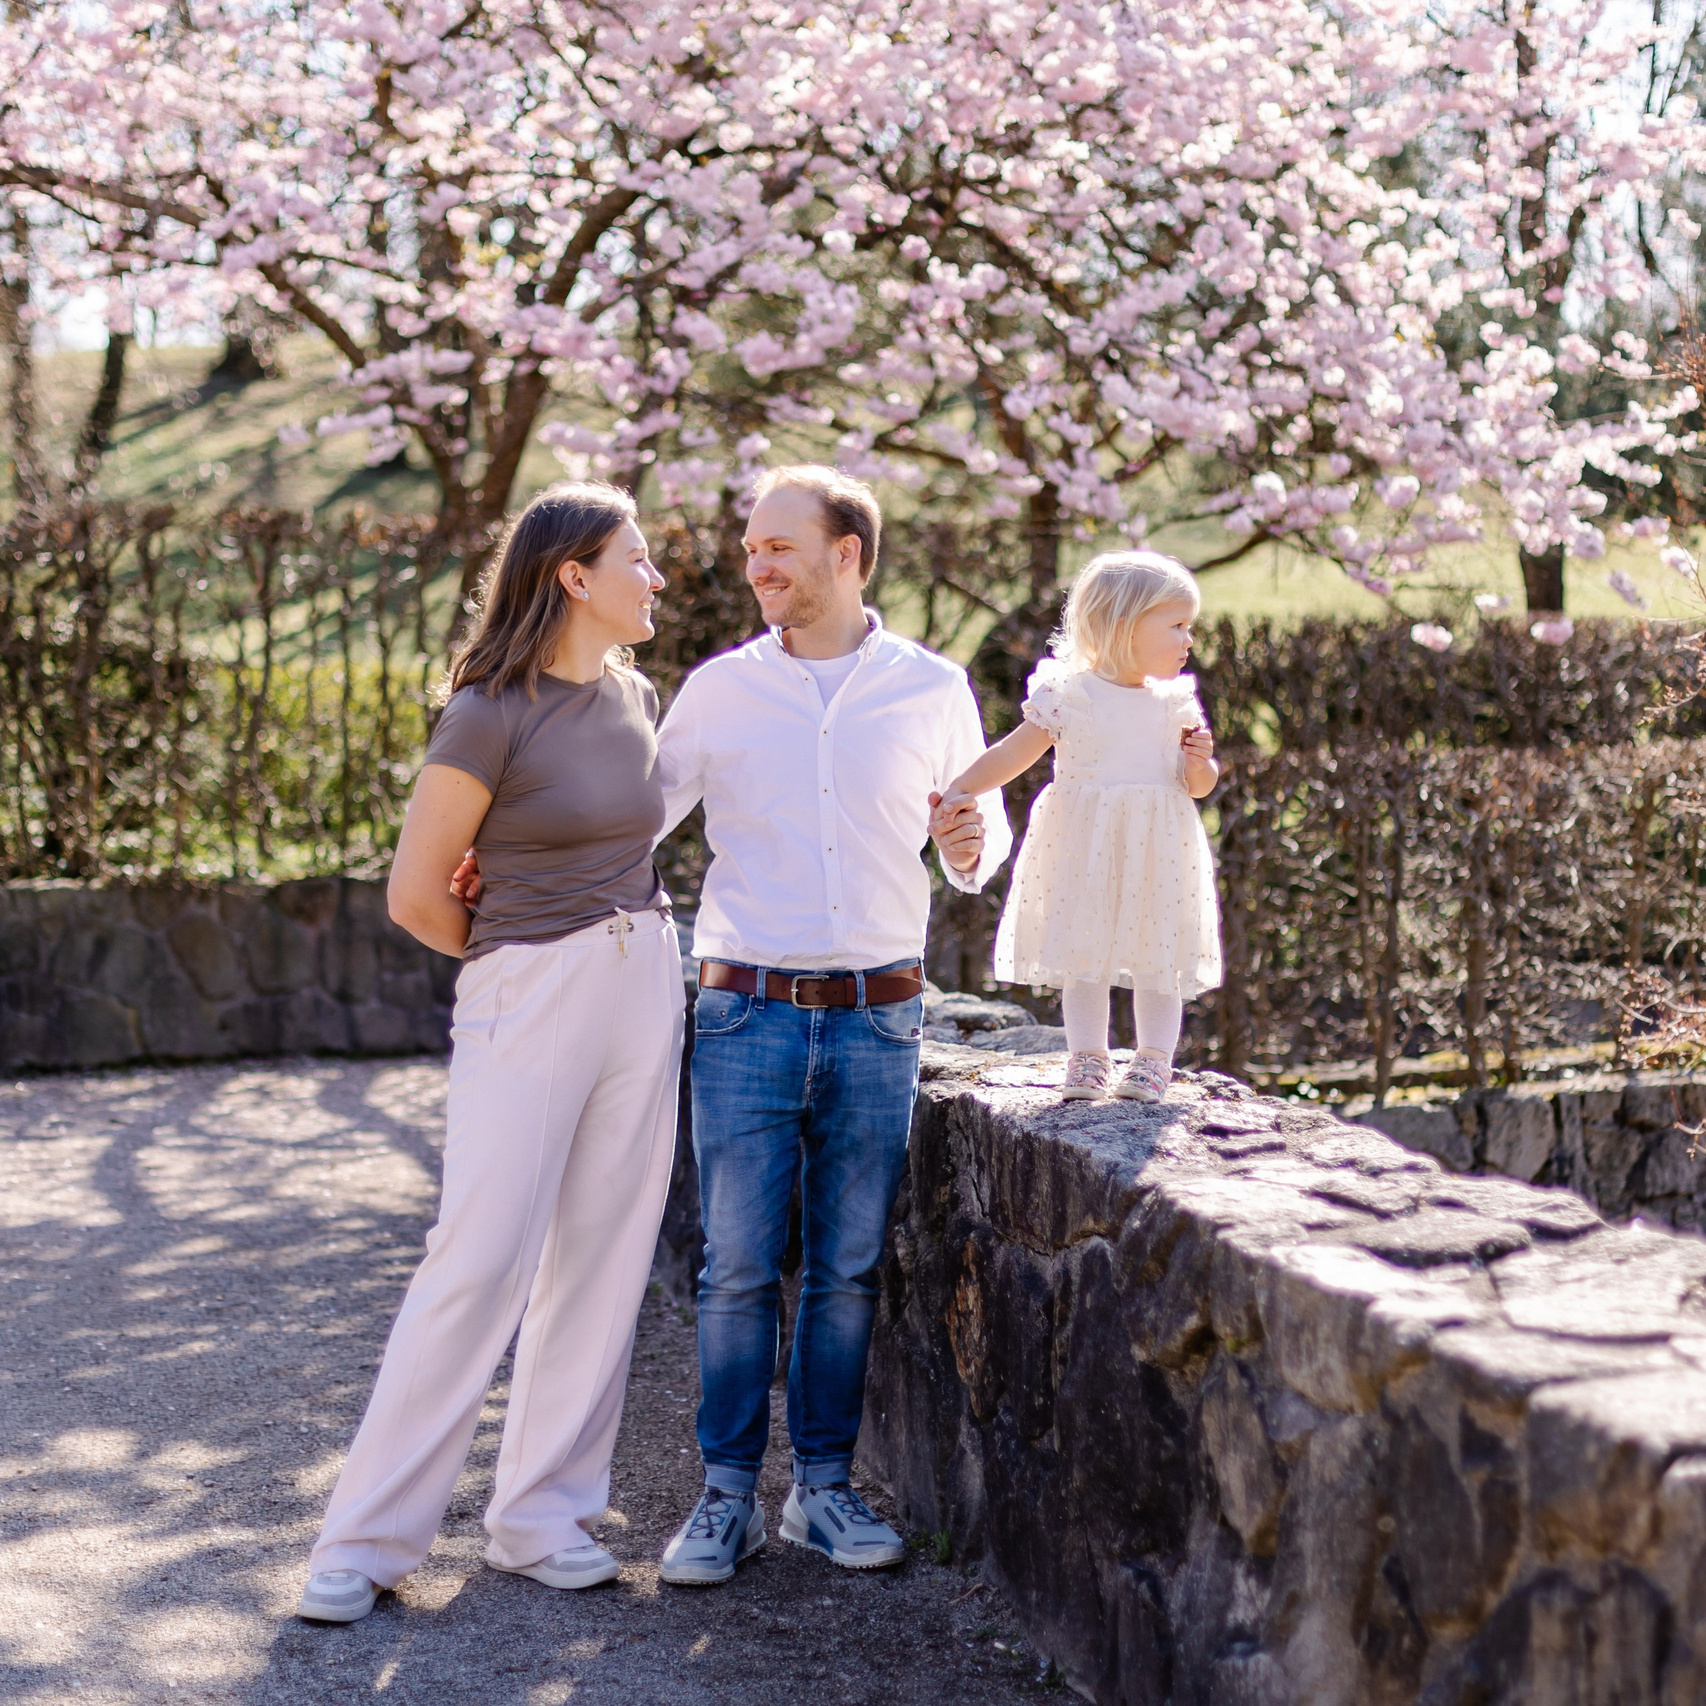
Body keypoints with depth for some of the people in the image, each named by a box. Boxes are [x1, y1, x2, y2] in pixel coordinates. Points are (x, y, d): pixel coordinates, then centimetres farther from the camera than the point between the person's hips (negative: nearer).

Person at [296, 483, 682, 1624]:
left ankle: (541, 1517, 17)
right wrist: (524, 962, 5)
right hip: (526, 1007, -6)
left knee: (602, 1261, 7)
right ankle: (370, 1537, 3)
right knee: (481, 1265, -7)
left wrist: (618, 953, 12)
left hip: (644, 993, 6)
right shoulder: (493, 714, -12)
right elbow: (416, 896, -8)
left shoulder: (639, 702, 9)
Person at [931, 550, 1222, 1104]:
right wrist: (956, 793, -14)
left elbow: (1197, 785, 14)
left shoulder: (1176, 704, 5)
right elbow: (1011, 755, -3)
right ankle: (1088, 1058, 13)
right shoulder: (1068, 695, -6)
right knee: (1083, 957, 3)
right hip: (1083, 850, -2)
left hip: (1157, 851, 2)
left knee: (1159, 960, 4)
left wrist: (1200, 762, -10)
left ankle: (1154, 1061, 13)